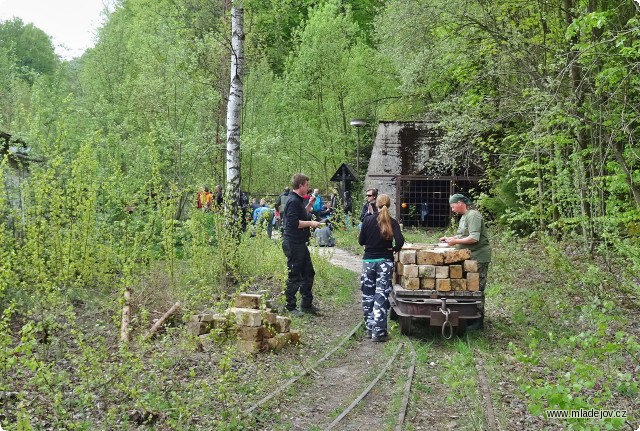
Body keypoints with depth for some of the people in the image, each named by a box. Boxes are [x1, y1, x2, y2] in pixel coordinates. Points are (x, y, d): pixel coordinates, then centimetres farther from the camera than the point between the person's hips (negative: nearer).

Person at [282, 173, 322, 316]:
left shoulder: (298, 200, 16)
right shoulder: (293, 201, -17)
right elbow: (294, 222, -25)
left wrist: (309, 205, 15)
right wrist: (311, 223, -17)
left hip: (300, 243, 11)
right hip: (293, 244, -11)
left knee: (308, 273, 16)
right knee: (294, 276, -2)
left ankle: (307, 304, 26)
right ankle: (290, 307, 8)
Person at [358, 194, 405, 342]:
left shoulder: (368, 220, -2)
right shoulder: (392, 222, -5)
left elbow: (361, 241, 2)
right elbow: (400, 240, -18)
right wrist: (395, 249, 1)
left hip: (368, 261, 1)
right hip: (385, 262, -1)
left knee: (368, 295, 13)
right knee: (381, 297, 0)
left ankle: (369, 328, 19)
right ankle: (378, 332, -2)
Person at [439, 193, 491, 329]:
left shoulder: (473, 215, -15)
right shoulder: (465, 216, 16)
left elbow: (474, 238, -23)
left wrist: (455, 241, -16)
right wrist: (450, 238, 11)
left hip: (478, 258, -10)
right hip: (469, 258, 10)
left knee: (476, 289, -5)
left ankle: (478, 321, 2)